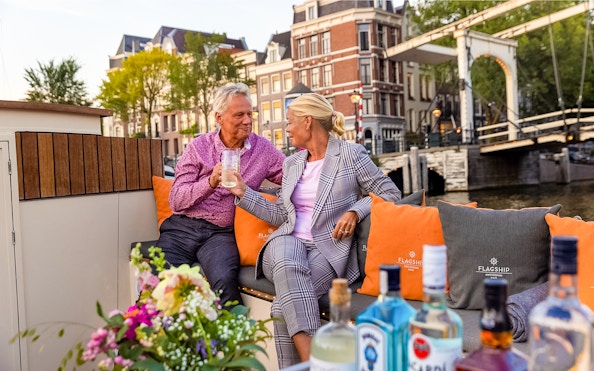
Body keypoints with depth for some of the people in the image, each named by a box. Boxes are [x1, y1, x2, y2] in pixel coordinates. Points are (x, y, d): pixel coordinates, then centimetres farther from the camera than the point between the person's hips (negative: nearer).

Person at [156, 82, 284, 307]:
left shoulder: (263, 149, 8)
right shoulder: (198, 147, 3)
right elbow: (176, 201, -2)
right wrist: (210, 182, -18)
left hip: (220, 232, 0)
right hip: (182, 227, 1)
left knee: (225, 281, -31)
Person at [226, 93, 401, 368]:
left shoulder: (351, 154, 4)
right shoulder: (292, 163, 20)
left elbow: (390, 193, 3)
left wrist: (355, 211, -11)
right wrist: (243, 192, 13)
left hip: (329, 247, -3)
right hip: (289, 240, 3)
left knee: (285, 305, -32)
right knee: (287, 267, -36)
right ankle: (312, 358, -41)